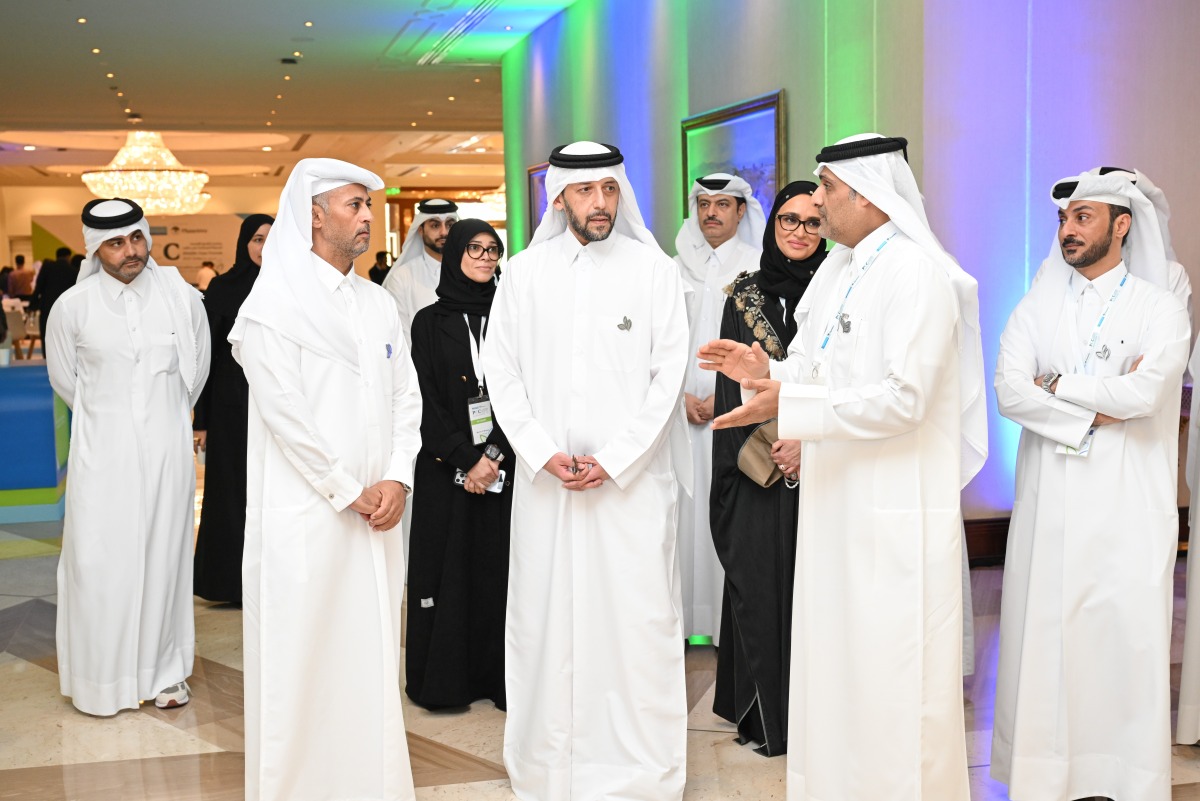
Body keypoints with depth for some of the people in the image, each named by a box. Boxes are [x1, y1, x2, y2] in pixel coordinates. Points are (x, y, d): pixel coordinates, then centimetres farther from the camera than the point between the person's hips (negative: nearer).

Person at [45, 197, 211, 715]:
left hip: (166, 448, 1)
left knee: (163, 555, 8)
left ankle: (163, 671, 20)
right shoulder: (73, 307, -5)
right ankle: (101, 677, 14)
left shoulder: (182, 297, -4)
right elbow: (63, 379, 11)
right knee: (98, 561, 0)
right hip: (101, 452, -1)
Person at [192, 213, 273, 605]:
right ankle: (230, 581, 13)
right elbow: (207, 354, -4)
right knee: (233, 490, 3)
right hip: (232, 405, -3)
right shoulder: (222, 288, -3)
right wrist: (201, 419, -7)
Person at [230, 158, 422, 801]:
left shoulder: (379, 303, 14)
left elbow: (406, 397, 12)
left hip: (376, 514, 6)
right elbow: (284, 412, -13)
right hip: (306, 513, -6)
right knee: (303, 658, 0)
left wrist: (397, 480, -3)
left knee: (372, 656, 10)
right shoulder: (275, 302, -6)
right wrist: (350, 491, -10)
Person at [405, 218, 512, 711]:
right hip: (445, 468, -1)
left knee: (498, 568, 0)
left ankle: (496, 675, 8)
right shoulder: (429, 322, 4)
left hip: (504, 465, 1)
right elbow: (426, 401, -1)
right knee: (446, 568, 1)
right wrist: (465, 460, -10)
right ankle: (443, 679, 10)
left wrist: (495, 454, -11)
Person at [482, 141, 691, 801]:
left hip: (632, 477, -2)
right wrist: (544, 453, -6)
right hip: (545, 478, 2)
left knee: (638, 618, -1)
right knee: (544, 616, 5)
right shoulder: (524, 272, 8)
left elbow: (668, 374, -2)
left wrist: (613, 460, -9)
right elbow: (501, 371, 6)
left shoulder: (654, 270, 3)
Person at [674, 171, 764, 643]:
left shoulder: (758, 268, 2)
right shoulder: (677, 268, 12)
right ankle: (685, 616, 8)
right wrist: (680, 394, -3)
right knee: (685, 509, 1)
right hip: (683, 409, 3)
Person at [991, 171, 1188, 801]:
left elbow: (1146, 394, -15)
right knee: (1043, 637, 2)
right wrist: (1097, 412, -11)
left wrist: (1056, 384, -6)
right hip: (1047, 505, 2)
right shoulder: (1037, 307, 10)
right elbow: (1008, 391, -5)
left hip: (1126, 510, -2)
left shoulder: (1159, 310, 2)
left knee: (1126, 640, -1)